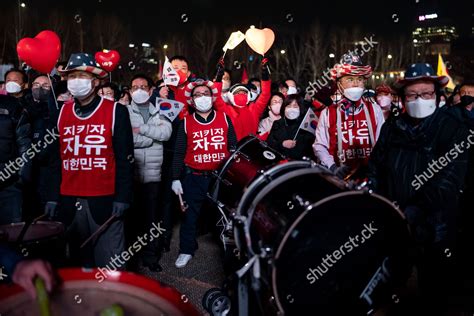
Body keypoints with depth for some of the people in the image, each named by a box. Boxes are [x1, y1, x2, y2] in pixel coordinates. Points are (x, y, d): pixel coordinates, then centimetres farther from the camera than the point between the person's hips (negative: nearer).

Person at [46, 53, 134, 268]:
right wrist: (53, 197, 7)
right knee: (77, 260, 16)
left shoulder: (116, 111, -4)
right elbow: (56, 158, 12)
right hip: (68, 201, 5)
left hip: (104, 201, -4)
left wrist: (122, 198, -10)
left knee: (108, 264, 0)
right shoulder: (62, 112, 10)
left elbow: (125, 159, -5)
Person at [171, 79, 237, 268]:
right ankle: (186, 251, 21)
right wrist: (176, 178, -2)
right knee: (190, 215, 6)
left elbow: (234, 147, 7)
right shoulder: (186, 123, 3)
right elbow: (179, 153, 4)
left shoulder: (224, 119, 5)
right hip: (194, 178, 0)